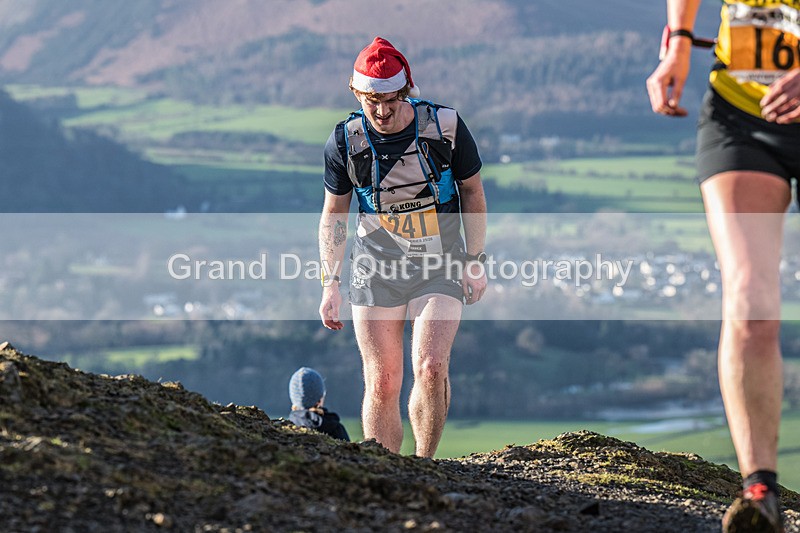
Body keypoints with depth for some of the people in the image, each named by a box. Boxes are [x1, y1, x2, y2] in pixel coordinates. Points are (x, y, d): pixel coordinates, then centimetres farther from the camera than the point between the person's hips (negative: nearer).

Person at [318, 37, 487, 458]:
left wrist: (475, 262, 1)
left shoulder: (446, 127, -10)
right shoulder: (345, 141, -7)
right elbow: (334, 215, 6)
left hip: (440, 265, -1)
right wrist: (330, 284, 1)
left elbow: (472, 192, 5)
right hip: (376, 266, 1)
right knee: (381, 382, -3)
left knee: (431, 367, -19)